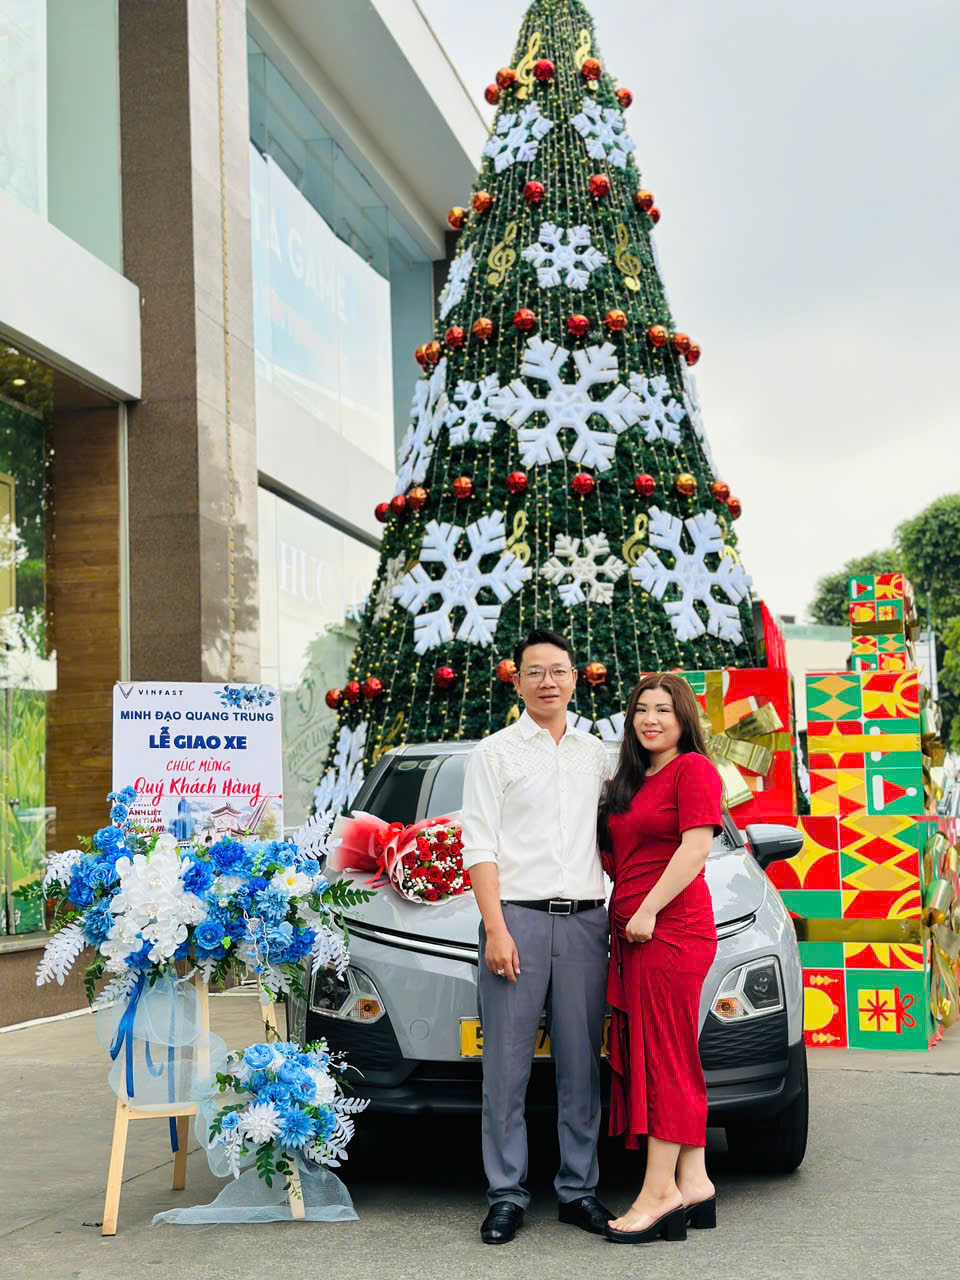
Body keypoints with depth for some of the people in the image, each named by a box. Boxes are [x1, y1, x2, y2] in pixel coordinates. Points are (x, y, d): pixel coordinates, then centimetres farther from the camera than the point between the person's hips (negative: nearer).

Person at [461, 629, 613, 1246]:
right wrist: (495, 929, -10)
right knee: (507, 1066, -2)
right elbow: (479, 847, -1)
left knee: (582, 1065, 6)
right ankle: (507, 1196, 6)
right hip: (517, 918, -3)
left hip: (585, 921, 3)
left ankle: (580, 1190, 15)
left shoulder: (597, 754, 16)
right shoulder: (495, 753, 5)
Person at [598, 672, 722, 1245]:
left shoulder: (693, 769, -5)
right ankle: (693, 1183, 14)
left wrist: (648, 909, -18)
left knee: (664, 1055, -7)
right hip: (633, 932, 9)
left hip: (672, 927, -9)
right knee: (664, 1057, 9)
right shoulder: (631, 780, 21)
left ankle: (659, 1189, -3)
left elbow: (695, 848, -15)